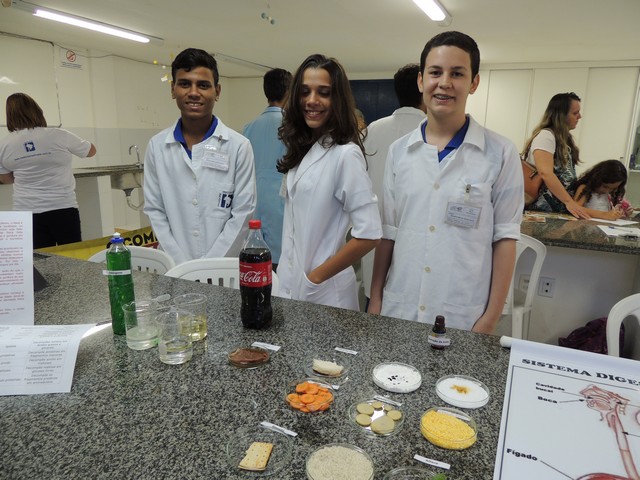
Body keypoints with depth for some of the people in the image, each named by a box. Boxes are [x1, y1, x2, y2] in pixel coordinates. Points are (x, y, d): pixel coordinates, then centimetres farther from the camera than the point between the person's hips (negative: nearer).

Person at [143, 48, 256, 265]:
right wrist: (181, 265, -8)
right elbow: (155, 210, 1)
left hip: (225, 267, -1)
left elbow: (243, 214, -8)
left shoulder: (239, 146, -6)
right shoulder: (157, 146, 1)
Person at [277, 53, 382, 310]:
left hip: (323, 293, -7)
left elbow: (369, 234, -21)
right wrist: (286, 272, 4)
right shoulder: (302, 150, 4)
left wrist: (316, 277, -14)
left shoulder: (345, 154, -18)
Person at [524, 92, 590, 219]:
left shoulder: (566, 138, 13)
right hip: (541, 208, -9)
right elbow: (546, 173, -27)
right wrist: (569, 202, -29)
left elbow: (565, 175, 14)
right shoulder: (545, 135, -15)